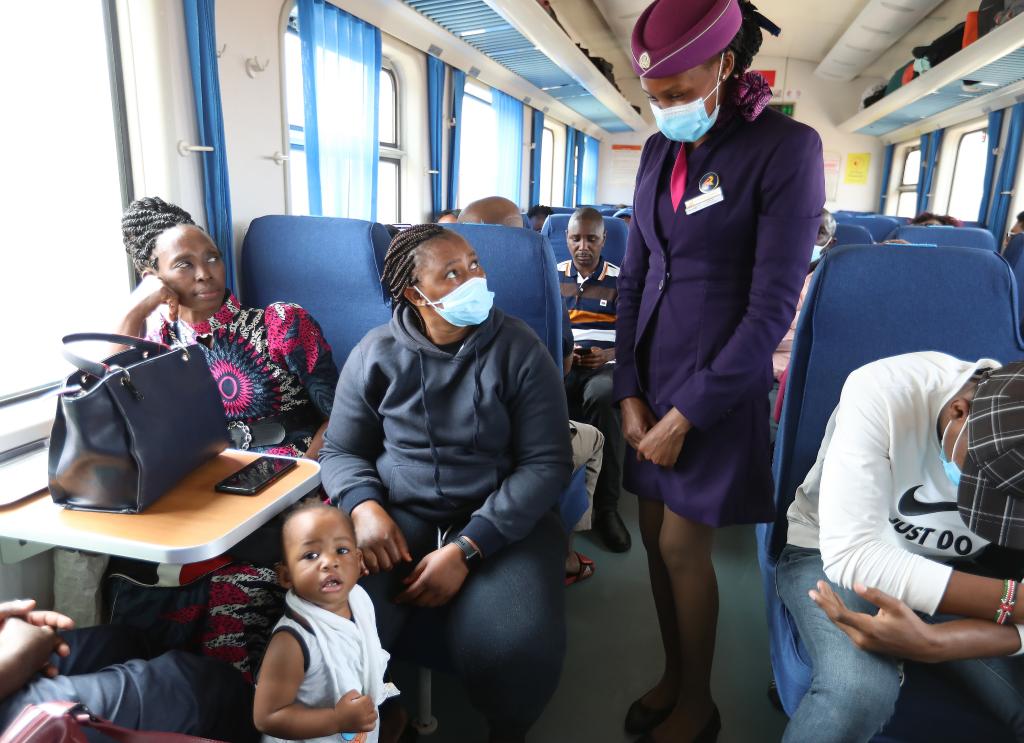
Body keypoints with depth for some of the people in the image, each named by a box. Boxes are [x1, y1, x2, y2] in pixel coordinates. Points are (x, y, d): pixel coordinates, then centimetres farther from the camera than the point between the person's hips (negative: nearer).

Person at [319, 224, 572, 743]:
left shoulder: (519, 350, -4)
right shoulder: (375, 354, 2)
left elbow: (547, 462, -8)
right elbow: (340, 451, 8)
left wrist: (467, 548, -18)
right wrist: (364, 506, -16)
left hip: (500, 521, -1)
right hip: (394, 514, 2)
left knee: (520, 648, -26)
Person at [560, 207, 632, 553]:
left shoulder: (620, 280, 8)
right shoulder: (552, 275, 15)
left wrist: (609, 354, -15)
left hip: (604, 365, -1)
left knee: (603, 396, -39)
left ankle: (607, 506, -27)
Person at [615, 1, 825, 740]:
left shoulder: (786, 146, -12)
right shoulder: (659, 152, 6)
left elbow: (772, 307, -16)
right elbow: (634, 277, 7)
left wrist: (687, 415, -15)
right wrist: (629, 391, 0)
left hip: (720, 383, -5)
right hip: (652, 373, 6)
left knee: (683, 545, 2)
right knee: (654, 535, 12)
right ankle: (672, 674, 34)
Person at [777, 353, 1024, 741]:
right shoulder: (882, 393, -30)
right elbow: (850, 553, -33)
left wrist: (932, 642, -37)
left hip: (954, 571, 4)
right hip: (830, 554, -4)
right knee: (859, 694, -32)